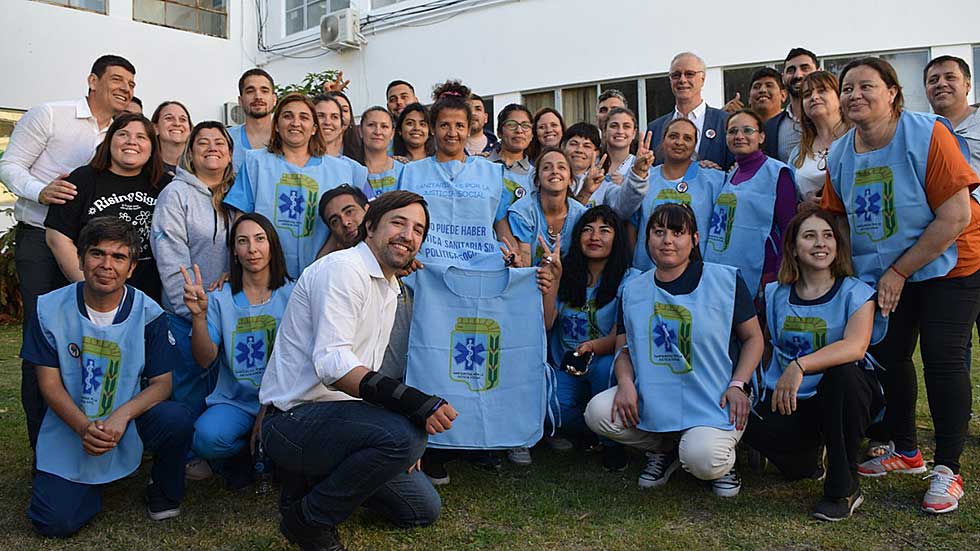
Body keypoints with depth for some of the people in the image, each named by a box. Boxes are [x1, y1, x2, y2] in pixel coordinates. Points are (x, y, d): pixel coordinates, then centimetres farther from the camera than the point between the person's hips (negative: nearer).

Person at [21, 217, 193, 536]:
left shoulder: (148, 313, -9)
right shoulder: (50, 309, -7)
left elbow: (161, 383, -9)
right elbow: (49, 383, -5)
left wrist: (121, 416, -28)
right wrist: (84, 427, -22)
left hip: (131, 421, 0)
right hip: (72, 428, 0)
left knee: (177, 420, -32)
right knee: (55, 523, -16)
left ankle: (164, 489, 1)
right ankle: (93, 483, 21)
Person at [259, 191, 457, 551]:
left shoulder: (390, 289, 15)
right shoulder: (343, 268, -15)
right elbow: (332, 363, -28)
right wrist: (415, 402, -38)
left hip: (333, 415, 9)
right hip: (293, 421, -9)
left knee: (424, 509, 10)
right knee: (405, 434, -33)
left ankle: (312, 477, 18)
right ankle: (308, 519, -10)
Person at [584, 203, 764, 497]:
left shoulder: (726, 280, -1)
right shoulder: (633, 290, 9)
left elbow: (753, 338, 3)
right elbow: (624, 349, 10)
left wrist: (737, 385, -12)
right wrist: (626, 383, -11)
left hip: (714, 400, -4)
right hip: (653, 398, 4)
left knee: (703, 461, -31)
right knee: (598, 413, -21)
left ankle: (722, 453, 10)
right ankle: (664, 450, 7)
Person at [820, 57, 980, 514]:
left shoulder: (928, 134, -19)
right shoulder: (839, 154, -3)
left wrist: (899, 272, -20)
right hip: (882, 274, 5)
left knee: (942, 358, -7)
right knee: (885, 355, 5)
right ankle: (904, 451, 24)